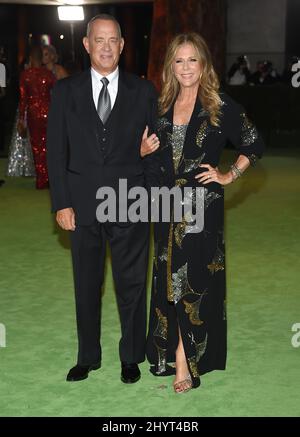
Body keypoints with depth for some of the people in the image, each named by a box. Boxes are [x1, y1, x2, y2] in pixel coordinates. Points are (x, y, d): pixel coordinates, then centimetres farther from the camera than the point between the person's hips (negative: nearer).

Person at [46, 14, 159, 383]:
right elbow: (56, 150, 2)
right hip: (82, 206, 1)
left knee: (131, 284, 8)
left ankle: (131, 357, 25)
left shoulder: (143, 91, 3)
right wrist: (61, 203, -5)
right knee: (86, 285, 13)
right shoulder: (66, 91, 4)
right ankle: (88, 356, 29)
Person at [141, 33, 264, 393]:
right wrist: (144, 150, -1)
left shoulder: (220, 107, -5)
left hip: (203, 204, -4)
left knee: (195, 280, 0)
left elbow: (254, 144, 1)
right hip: (168, 202, 5)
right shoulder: (162, 107, 8)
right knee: (170, 279, 8)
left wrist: (229, 176, -4)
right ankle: (175, 355, 20)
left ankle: (186, 360, 11)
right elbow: (150, 150, 20)